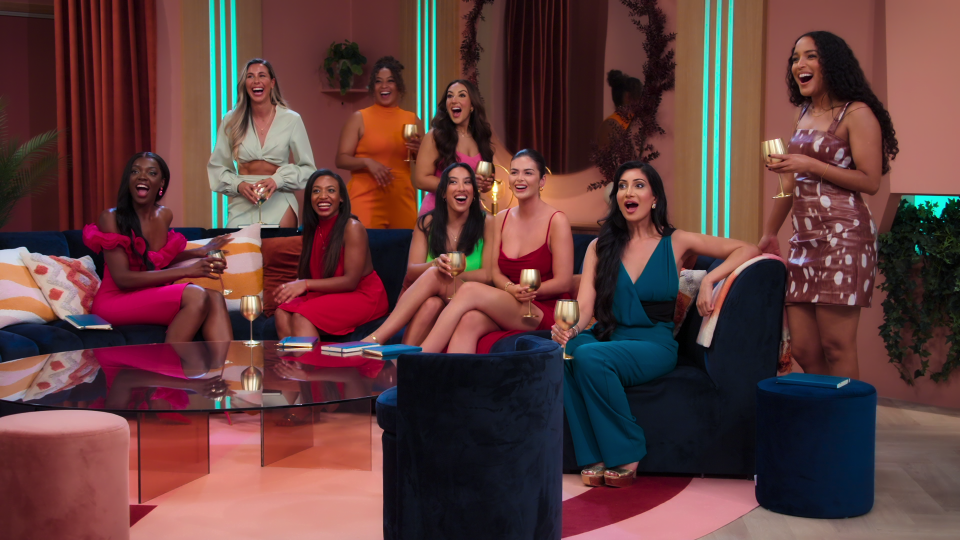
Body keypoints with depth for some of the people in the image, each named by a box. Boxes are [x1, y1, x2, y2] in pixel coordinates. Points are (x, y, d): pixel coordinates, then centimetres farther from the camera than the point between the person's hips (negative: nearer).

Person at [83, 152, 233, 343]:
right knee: (196, 295, -30)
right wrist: (187, 271, -24)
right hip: (116, 301, -6)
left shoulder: (165, 215, 8)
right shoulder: (111, 218, -11)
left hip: (154, 298, 6)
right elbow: (122, 278, -19)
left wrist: (200, 252, 11)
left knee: (215, 298, -22)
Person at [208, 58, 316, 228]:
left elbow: (306, 167, 3)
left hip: (279, 204, -1)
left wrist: (278, 180, -13)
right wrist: (238, 185, -10)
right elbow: (216, 166, 9)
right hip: (242, 206, 1)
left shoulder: (291, 120, 1)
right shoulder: (231, 121, 5)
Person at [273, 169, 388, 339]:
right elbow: (306, 273, 11)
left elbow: (351, 281, -17)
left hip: (362, 296, -6)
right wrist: (293, 288, -12)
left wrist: (306, 284, -25)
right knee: (282, 313, -21)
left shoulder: (352, 227, -13)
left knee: (302, 317, -29)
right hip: (329, 295, 6)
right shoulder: (313, 229, 8)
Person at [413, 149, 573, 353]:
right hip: (507, 308, 5)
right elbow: (495, 272, 10)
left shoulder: (557, 221, -4)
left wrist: (523, 290, -14)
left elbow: (563, 283, -5)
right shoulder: (502, 219, 14)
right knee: (469, 320, -32)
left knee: (470, 290, -27)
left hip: (546, 312, -4)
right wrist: (511, 289, -12)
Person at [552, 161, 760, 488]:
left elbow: (747, 250, 3)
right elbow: (584, 305, -1)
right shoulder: (600, 247, 11)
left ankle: (626, 454, -15)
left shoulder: (675, 243, 5)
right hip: (608, 338, 3)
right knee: (564, 351, -32)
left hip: (654, 346, -3)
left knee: (590, 356, -33)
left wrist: (708, 280, -12)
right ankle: (592, 456, -21)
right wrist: (571, 327, -24)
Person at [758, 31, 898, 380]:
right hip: (804, 240, 7)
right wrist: (769, 232, 24)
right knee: (803, 350, 5)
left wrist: (810, 164, -14)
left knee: (836, 347, -7)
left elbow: (870, 181, -11)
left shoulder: (857, 114, -3)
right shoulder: (804, 115, 19)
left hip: (843, 237, -7)